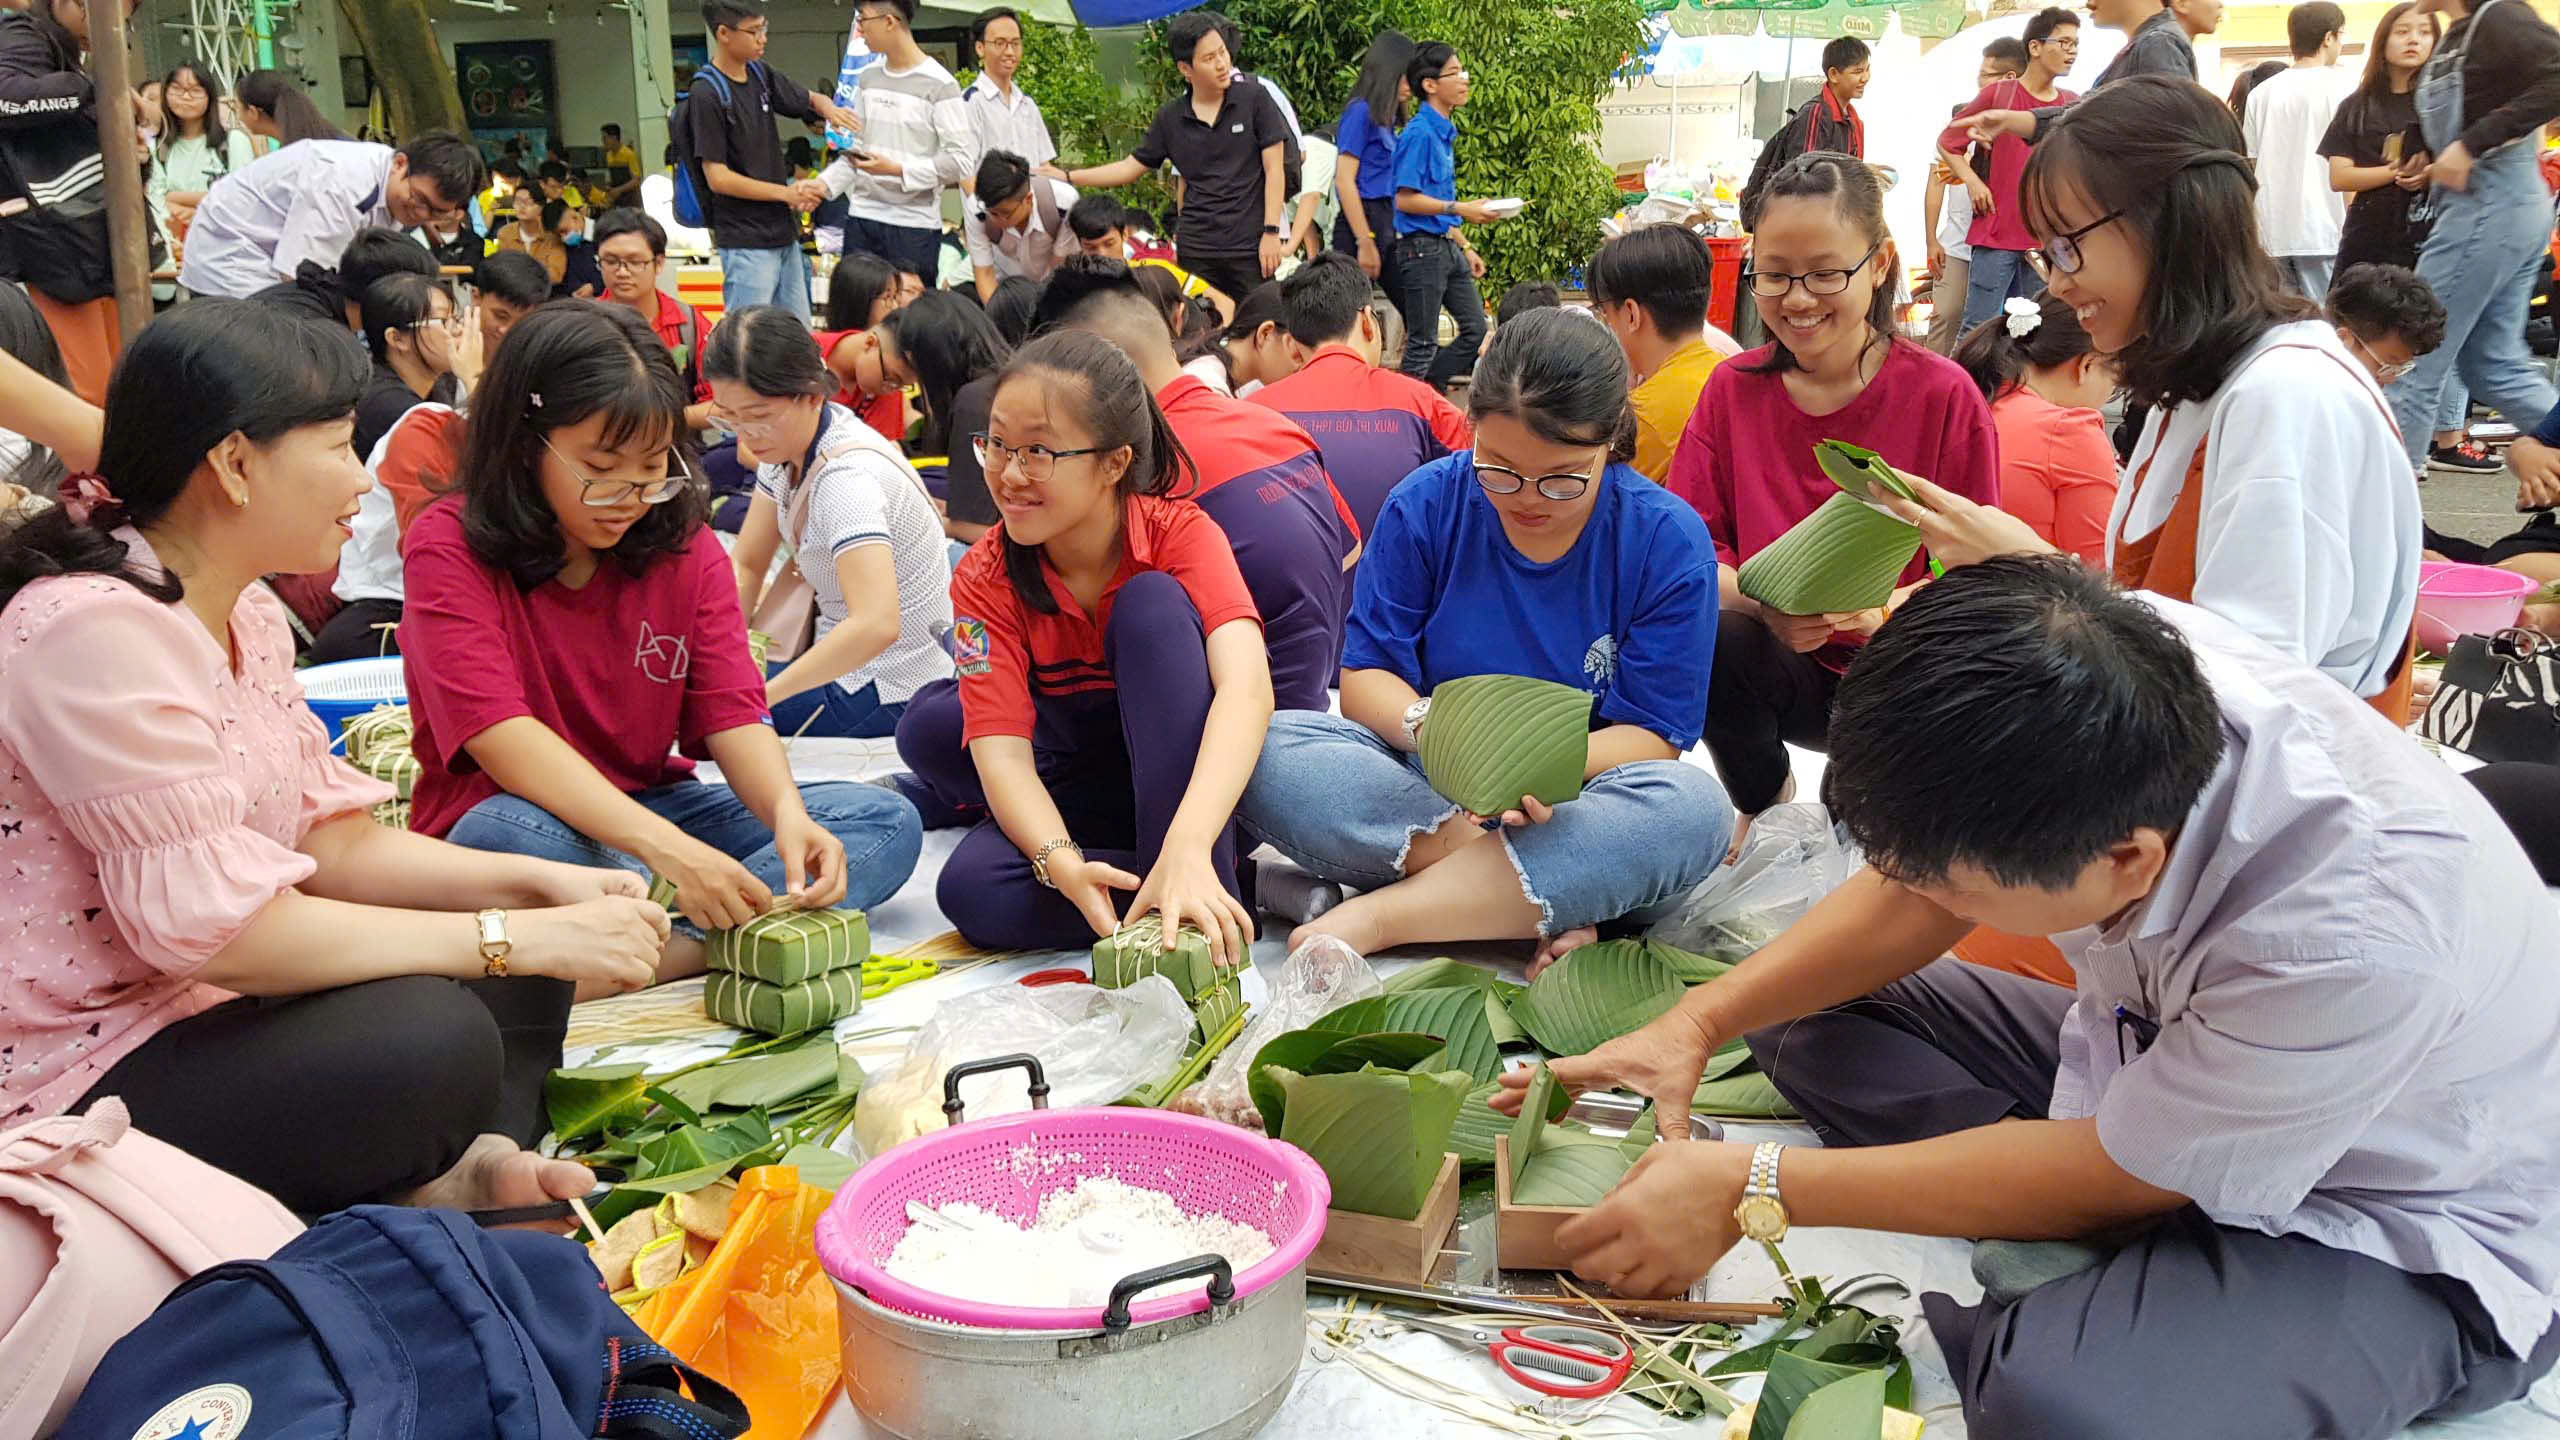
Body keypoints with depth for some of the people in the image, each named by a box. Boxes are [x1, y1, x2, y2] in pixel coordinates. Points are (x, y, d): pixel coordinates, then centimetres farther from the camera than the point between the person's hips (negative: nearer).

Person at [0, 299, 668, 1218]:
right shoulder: (92, 629, -23)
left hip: (210, 1006, 10)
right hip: (77, 1086, -10)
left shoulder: (248, 615, 8)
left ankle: (456, 1171, -16)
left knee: (526, 966, 4)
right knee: (430, 1038, -31)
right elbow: (214, 924, -28)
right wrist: (519, 938, -24)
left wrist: (540, 885, -7)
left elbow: (332, 838, 7)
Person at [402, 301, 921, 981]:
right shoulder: (449, 545, -12)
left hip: (656, 809, 5)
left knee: (886, 822, -13)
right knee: (501, 837, -41)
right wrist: (665, 847, -39)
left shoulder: (685, 548, 3)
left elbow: (732, 713, -5)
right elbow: (503, 735, -25)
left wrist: (788, 813, -29)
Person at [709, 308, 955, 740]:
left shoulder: (846, 477, -27)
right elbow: (746, 564, 6)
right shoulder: (792, 439, -2)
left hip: (891, 694, -8)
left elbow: (876, 625, -39)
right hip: (848, 666, 8)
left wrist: (756, 697, -39)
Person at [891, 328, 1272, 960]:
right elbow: (1001, 749, -23)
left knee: (1152, 603, -28)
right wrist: (1063, 864, -45)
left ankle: (1210, 900, -32)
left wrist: (1186, 848, -55)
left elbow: (1246, 686, -38)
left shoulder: (1181, 535, -20)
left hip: (1190, 774, -2)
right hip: (1080, 784, 2)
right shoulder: (986, 578, -13)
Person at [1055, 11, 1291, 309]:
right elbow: (1131, 168, 12)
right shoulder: (1171, 118, 6)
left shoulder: (1254, 99, -2)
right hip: (1196, 250, 3)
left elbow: (1274, 170, -1)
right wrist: (1067, 177, 5)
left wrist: (1271, 231, -9)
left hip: (1249, 248, -3)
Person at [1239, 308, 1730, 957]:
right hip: (1417, 792, 1)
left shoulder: (1670, 542, -8)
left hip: (1560, 816, -1)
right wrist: (1427, 726, -28)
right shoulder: (1426, 504, -5)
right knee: (1268, 749, -27)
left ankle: (1384, 915, -28)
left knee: (1696, 807, -34)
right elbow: (1364, 676, -4)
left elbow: (1654, 735, -10)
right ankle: (1544, 905, -27)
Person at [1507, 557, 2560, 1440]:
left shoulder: (2360, 943, -39)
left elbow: (2101, 1180, -22)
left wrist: (1752, 1191, -18)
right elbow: (1909, 900, -4)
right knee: (1810, 1015, 1)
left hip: (2392, 1229, -7)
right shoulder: (2134, 663, -23)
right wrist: (1697, 1025, -11)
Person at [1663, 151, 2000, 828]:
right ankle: (1766, 808, 0)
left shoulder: (1944, 396, -6)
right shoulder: (1734, 387, 2)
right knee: (1708, 636, -30)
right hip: (1783, 669, 3)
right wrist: (1760, 601, -25)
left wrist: (1889, 610, -27)